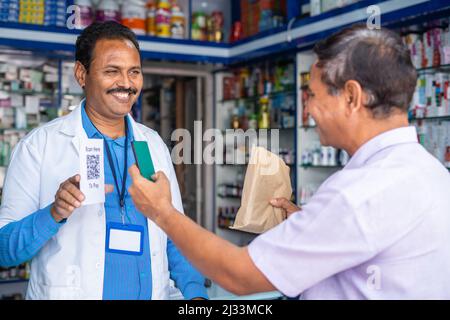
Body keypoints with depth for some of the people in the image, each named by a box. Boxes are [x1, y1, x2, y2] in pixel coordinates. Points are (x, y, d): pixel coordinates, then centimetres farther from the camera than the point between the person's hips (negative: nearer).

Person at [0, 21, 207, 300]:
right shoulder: (39, 146, -9)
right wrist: (54, 214, -26)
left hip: (153, 293, 4)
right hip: (70, 293, -3)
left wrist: (196, 292, -7)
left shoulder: (154, 144, 3)